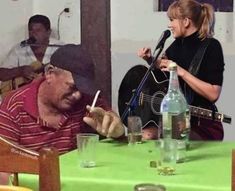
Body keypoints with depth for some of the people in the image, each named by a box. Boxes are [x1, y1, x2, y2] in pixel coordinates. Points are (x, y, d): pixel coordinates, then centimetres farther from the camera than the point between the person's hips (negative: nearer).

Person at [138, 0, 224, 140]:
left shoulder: (211, 46, -12)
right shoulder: (178, 44, 8)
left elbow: (213, 94, -22)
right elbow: (161, 67, 28)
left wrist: (181, 72, -23)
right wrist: (149, 59, 7)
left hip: (203, 124, -6)